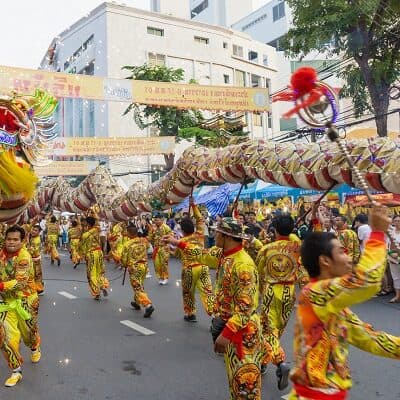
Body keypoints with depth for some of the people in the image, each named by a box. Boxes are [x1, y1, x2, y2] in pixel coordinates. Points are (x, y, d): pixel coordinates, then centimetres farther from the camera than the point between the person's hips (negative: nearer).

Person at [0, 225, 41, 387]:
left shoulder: (24, 256, -21)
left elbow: (20, 282, -29)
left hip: (25, 300, -4)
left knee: (29, 331, 17)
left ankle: (35, 349, 52)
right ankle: (16, 371, 12)